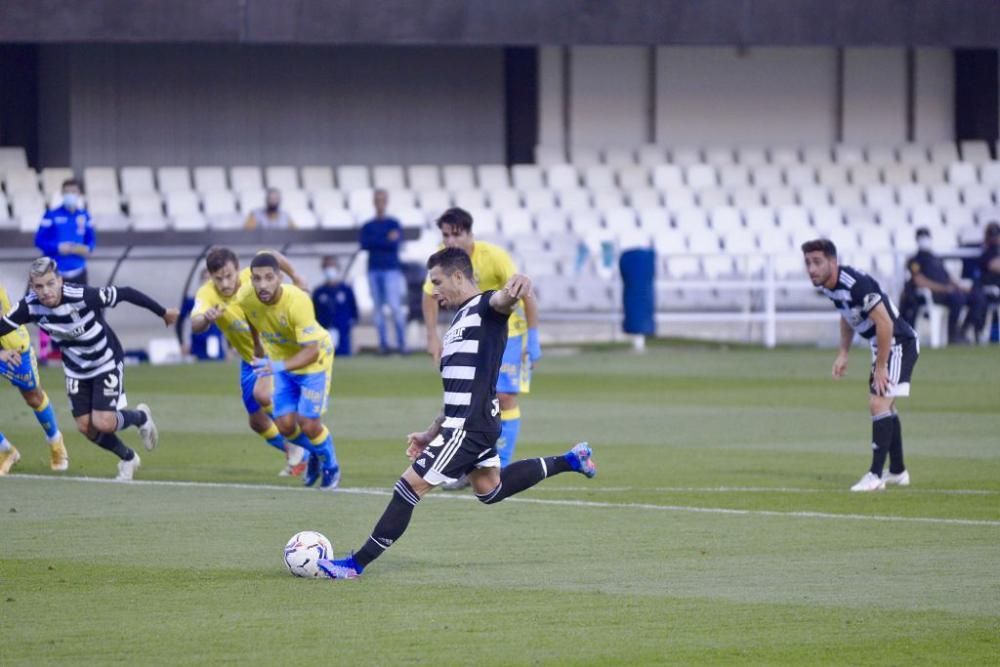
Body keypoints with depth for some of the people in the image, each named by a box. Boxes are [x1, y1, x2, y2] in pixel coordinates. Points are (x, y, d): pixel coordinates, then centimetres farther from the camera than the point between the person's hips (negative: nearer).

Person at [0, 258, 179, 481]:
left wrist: (163, 312, -15)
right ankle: (128, 459, 30)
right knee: (85, 426, 3)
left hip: (106, 362, -5)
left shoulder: (82, 296, -35)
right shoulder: (30, 307, -22)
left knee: (104, 423, -14)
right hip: (76, 368, 5)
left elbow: (126, 294, -25)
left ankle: (141, 417, 20)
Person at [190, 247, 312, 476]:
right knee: (258, 422, 12)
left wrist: (295, 277, 4)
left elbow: (272, 257, -3)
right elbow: (195, 326, -44)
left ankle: (295, 446, -8)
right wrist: (206, 319, -65)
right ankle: (297, 455, 38)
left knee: (262, 393, -30)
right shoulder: (207, 294, -25)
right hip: (250, 359, 4)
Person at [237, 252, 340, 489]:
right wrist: (258, 348, 16)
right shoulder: (245, 297, -22)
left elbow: (311, 351, -37)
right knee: (285, 425, -2)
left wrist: (278, 367, -51)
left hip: (313, 360, -5)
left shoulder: (298, 302, -38)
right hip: (281, 362, 5)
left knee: (309, 424, -11)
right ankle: (314, 455, 32)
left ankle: (331, 468, 20)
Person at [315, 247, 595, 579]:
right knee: (490, 489, 24)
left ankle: (356, 564, -5)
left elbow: (502, 300, -35)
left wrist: (515, 287, -59)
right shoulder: (460, 321, 21)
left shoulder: (485, 307, -8)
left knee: (410, 485, -8)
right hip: (465, 423, 10)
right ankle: (570, 460, 30)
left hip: (471, 425, -10)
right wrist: (431, 433, 26)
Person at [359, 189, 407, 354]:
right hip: (374, 270, 3)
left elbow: (395, 243, -9)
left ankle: (401, 342, -10)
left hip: (391, 269, -3)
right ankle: (383, 342, 4)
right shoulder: (367, 226, 12)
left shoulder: (394, 223, 5)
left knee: (395, 306, -12)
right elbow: (364, 244, -4)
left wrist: (376, 242, -4)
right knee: (378, 307, 1)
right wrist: (386, 240, -9)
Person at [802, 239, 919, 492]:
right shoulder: (826, 285, 0)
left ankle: (875, 476, -19)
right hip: (882, 345, 10)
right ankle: (898, 472, 32)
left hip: (899, 343, -10)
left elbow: (885, 323, -28)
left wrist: (880, 367, -22)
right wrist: (843, 353, 12)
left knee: (879, 403, -18)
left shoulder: (856, 284, -29)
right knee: (884, 406, 20)